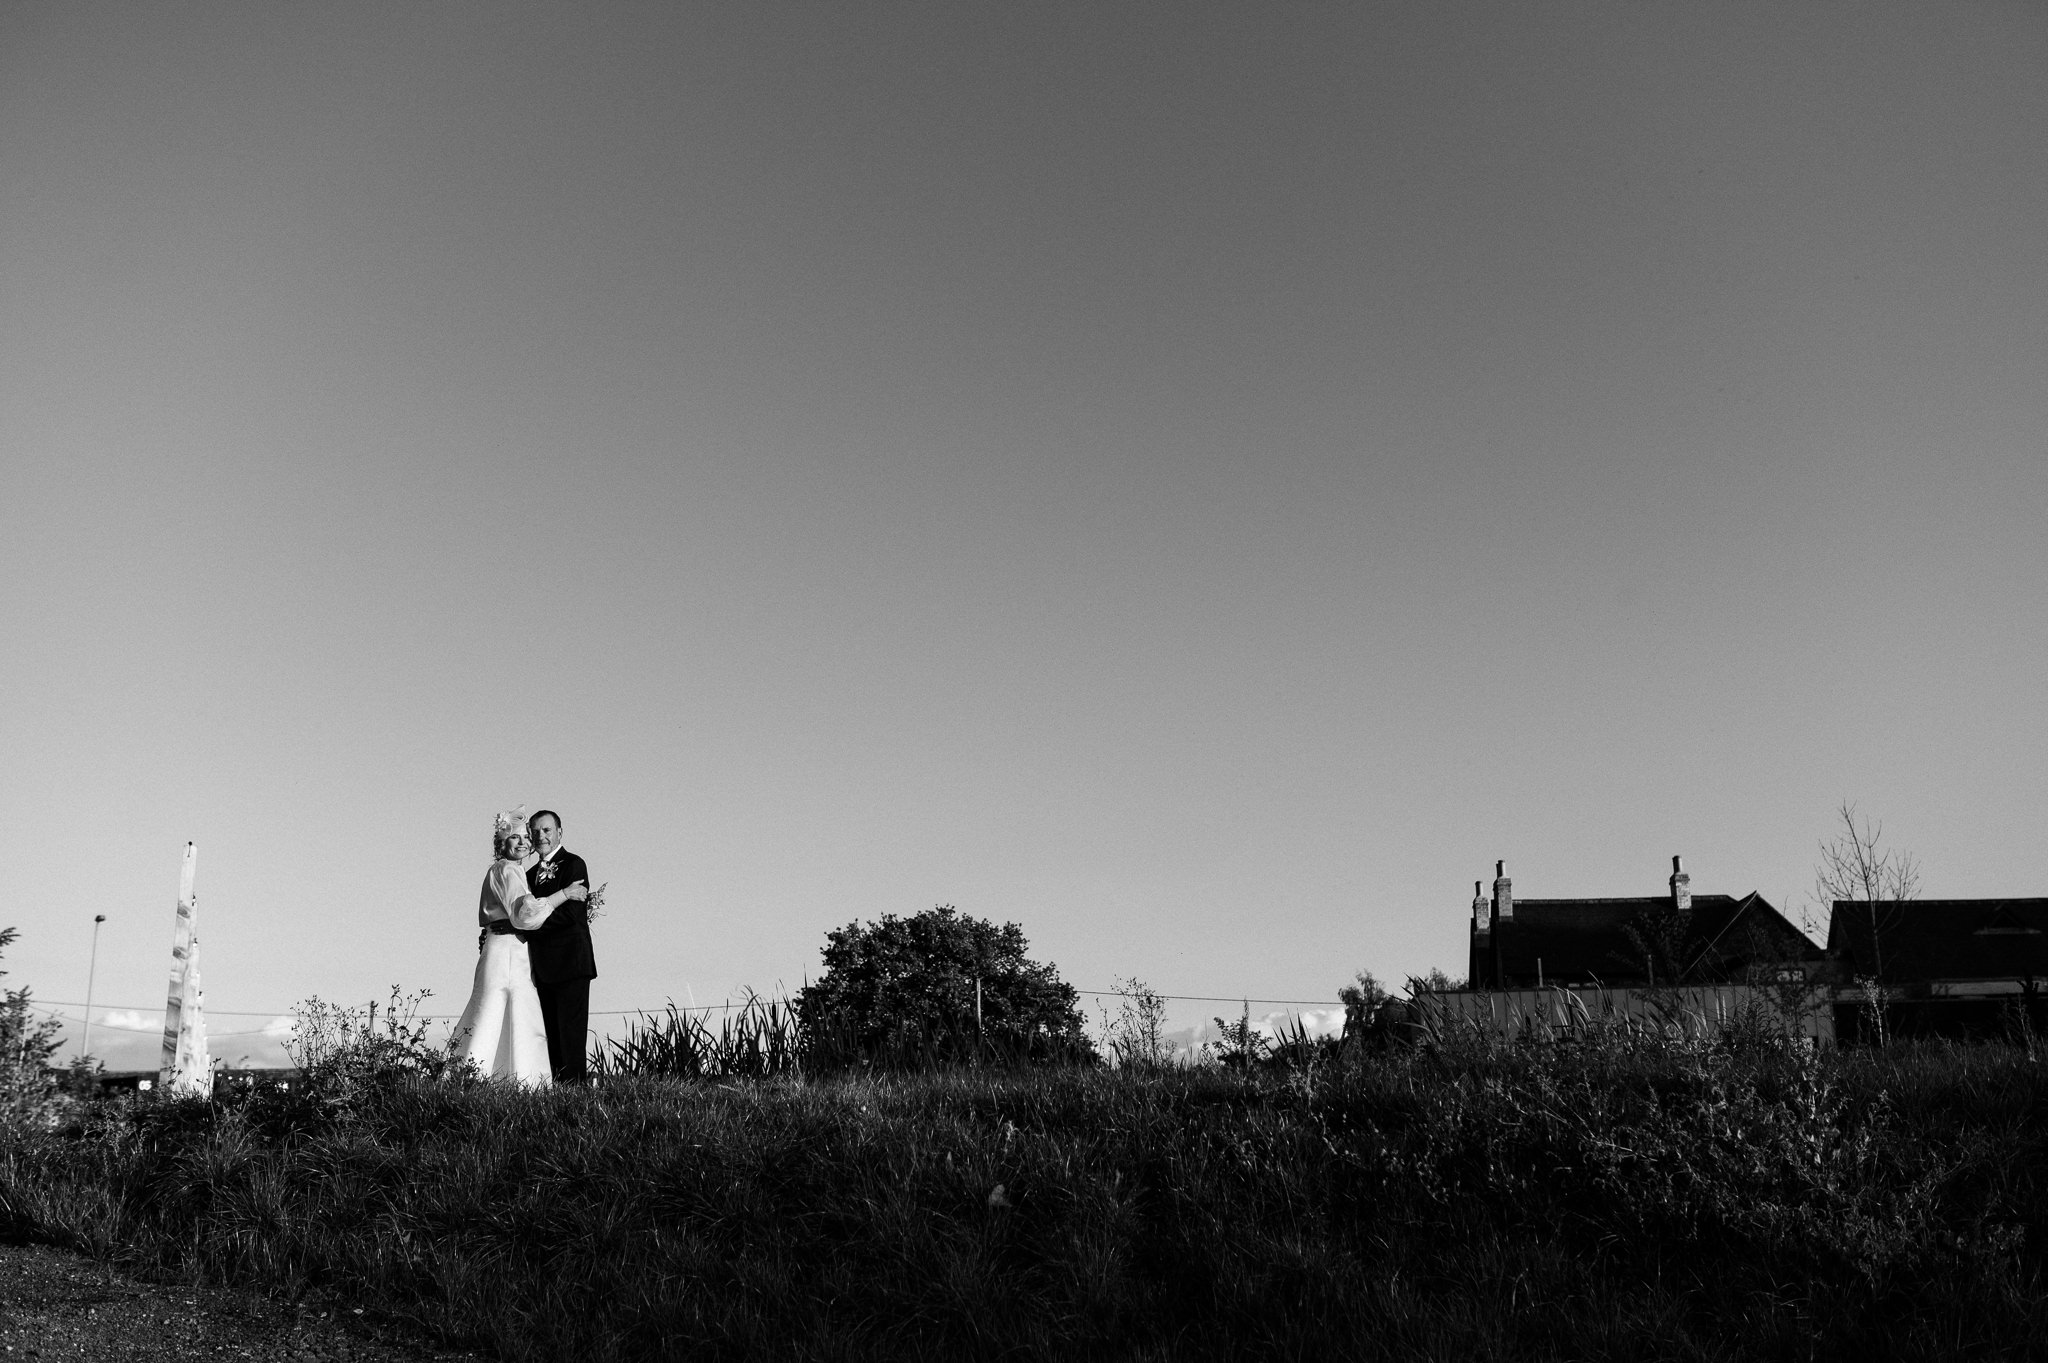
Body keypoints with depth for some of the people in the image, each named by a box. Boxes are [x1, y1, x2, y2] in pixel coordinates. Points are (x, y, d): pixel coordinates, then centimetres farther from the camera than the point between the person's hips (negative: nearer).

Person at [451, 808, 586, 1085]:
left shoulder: (501, 871, 22)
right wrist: (564, 894, -16)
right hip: (506, 953, -10)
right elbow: (525, 912, -20)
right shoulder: (507, 870, -8)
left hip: (512, 955, 10)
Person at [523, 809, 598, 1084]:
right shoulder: (532, 873, 20)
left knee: (571, 1032, -8)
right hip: (544, 968, 8)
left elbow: (571, 914, -17)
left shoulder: (573, 864, -6)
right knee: (551, 1036, 8)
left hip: (570, 962, -8)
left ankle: (576, 1085, -8)